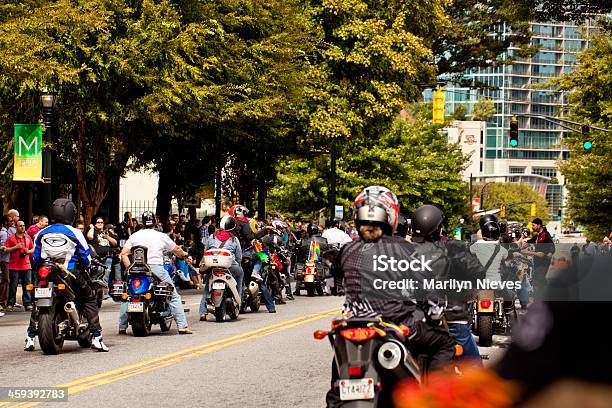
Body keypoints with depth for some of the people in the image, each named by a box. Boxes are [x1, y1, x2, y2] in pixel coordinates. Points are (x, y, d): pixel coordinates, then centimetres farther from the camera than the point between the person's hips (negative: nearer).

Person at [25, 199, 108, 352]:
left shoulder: (41, 234, 7)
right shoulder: (75, 233, -4)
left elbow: (36, 258, 11)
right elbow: (86, 257, 0)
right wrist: (85, 268, 20)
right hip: (71, 274, -3)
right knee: (89, 299, 9)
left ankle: (30, 338, 14)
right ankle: (96, 336, -2)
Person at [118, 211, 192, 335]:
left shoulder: (134, 236, 10)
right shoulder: (161, 236, 8)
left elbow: (123, 254, 1)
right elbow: (176, 250, 20)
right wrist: (184, 254, 40)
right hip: (156, 268, -1)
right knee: (174, 296, 6)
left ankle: (122, 327, 13)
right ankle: (182, 326, -1)